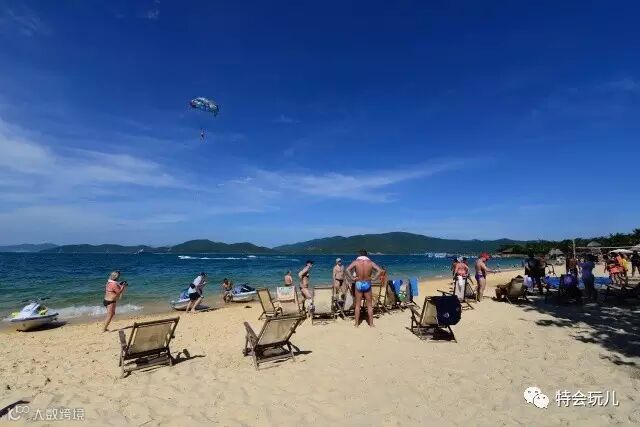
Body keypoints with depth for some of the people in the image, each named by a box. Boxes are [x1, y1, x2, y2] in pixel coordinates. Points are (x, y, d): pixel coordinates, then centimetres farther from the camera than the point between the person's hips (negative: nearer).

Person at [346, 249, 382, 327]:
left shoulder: (356, 262, -5)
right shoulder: (370, 262, -2)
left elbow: (347, 269, -15)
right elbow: (379, 270, -8)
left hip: (358, 284, 0)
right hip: (367, 284, 0)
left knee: (358, 305, 9)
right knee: (369, 305, 11)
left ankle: (357, 324, 14)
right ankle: (371, 324, 15)